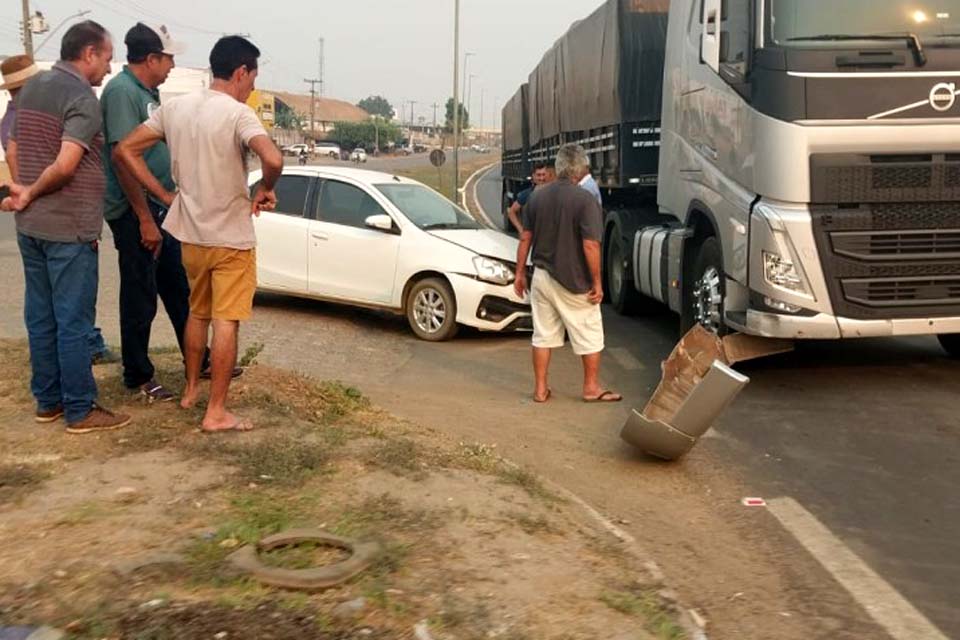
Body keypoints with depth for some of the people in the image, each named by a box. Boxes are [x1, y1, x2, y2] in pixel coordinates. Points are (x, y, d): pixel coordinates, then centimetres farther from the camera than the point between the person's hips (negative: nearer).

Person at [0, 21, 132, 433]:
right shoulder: (83, 97, -14)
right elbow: (66, 164, -24)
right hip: (70, 228, -8)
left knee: (41, 317, 13)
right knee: (73, 322, -2)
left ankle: (47, 401, 22)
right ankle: (80, 411, 5)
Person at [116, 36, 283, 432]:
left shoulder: (175, 107, 3)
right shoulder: (238, 114, -17)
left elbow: (124, 151, 5)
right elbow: (273, 160, -34)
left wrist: (165, 197, 6)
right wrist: (265, 189, -13)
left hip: (190, 234, 6)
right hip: (231, 237, -6)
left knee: (197, 313, 22)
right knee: (226, 322, -1)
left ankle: (191, 389, 34)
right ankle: (216, 413, 2)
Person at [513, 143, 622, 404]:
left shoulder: (537, 196, 1)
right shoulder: (585, 200, -16)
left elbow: (525, 239, 4)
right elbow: (590, 246, -20)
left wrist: (520, 273, 12)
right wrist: (597, 282, -11)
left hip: (541, 276, 5)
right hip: (573, 281, -5)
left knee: (543, 334, 13)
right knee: (590, 336, 11)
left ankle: (541, 389, 17)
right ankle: (592, 387, 20)